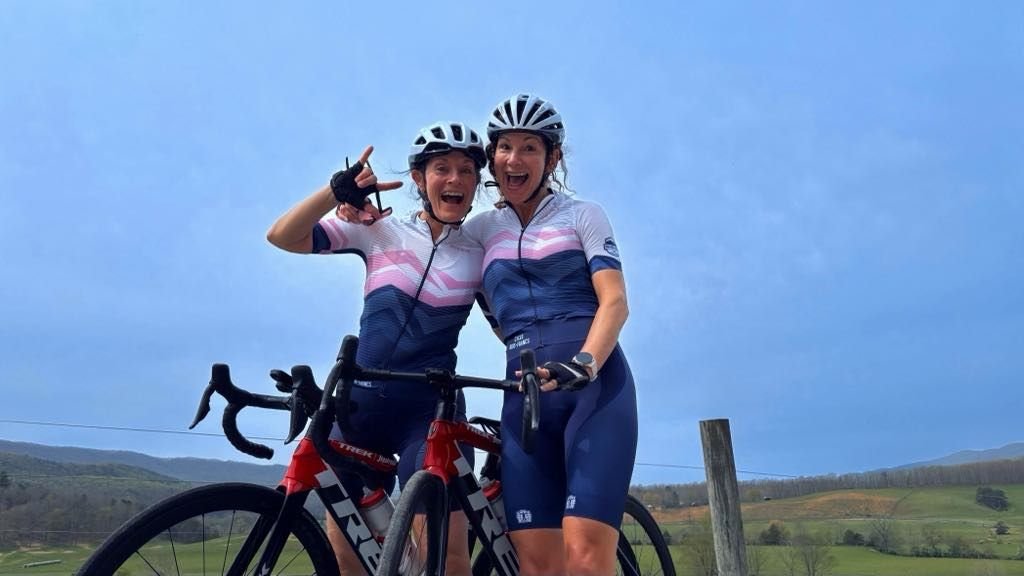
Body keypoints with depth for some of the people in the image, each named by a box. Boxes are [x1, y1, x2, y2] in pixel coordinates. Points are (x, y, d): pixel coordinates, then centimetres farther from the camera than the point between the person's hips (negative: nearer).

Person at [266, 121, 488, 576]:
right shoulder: (381, 231, 3)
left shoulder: (479, 256, 6)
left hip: (430, 408, -1)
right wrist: (339, 189, -14)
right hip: (360, 402, 1)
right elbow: (282, 236, -2)